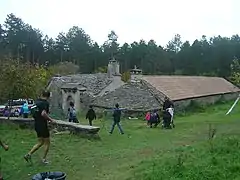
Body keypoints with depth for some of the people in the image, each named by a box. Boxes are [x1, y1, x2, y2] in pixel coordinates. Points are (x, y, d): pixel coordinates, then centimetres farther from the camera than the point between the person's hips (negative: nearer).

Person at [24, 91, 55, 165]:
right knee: (47, 143, 9)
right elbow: (43, 114, -30)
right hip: (42, 125, -8)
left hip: (36, 124, 8)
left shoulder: (37, 101, 8)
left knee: (40, 142, 19)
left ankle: (29, 154, 11)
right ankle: (44, 159, 16)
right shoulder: (46, 103, -16)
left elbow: (34, 113, 18)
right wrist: (51, 120, -18)